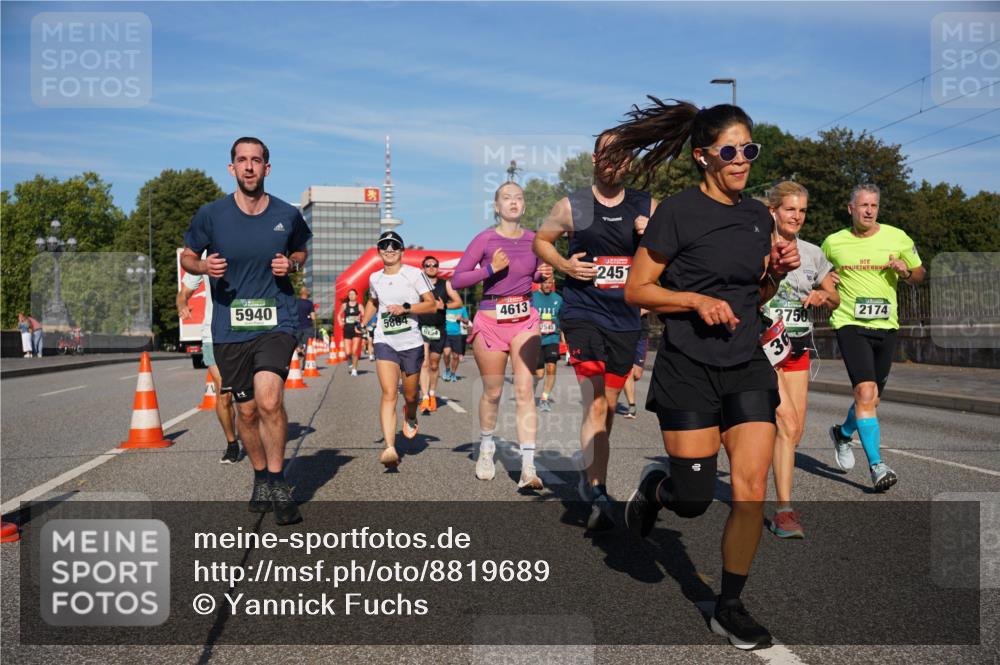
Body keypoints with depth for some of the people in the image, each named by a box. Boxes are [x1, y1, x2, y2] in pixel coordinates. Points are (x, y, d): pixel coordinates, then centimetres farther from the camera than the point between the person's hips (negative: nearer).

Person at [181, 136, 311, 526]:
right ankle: (261, 479, 33)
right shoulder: (211, 214, -1)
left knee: (269, 399, -22)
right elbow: (187, 257, 11)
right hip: (229, 328, 2)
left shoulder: (287, 215, 1)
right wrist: (205, 266, -12)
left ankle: (278, 485, -5)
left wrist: (291, 264, -4)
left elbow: (300, 251, 20)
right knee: (247, 410, 10)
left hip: (276, 322, -1)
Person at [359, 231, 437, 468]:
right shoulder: (375, 278, 9)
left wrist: (405, 308, -18)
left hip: (411, 343, -1)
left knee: (410, 395, 12)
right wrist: (363, 322, 15)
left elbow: (432, 304, -7)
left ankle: (410, 417, 49)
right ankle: (390, 448, -23)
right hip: (384, 342, 1)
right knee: (389, 394, -15)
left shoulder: (414, 274, -4)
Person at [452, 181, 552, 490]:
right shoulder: (485, 239, -4)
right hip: (491, 321, -2)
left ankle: (528, 467, -10)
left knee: (524, 391, -8)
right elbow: (457, 280, -6)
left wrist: (544, 274, -1)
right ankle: (486, 448, 35)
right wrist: (491, 269, -17)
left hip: (525, 320, 2)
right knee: (492, 392, 8)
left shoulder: (533, 239, 6)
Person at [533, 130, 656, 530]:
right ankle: (598, 494, -15)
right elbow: (541, 240, 14)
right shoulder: (571, 207, 0)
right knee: (595, 405, -16)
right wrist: (564, 265, -5)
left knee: (607, 407, 13)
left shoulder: (647, 208, 5)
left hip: (626, 320, 3)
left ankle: (590, 479, 32)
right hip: (582, 313, -3)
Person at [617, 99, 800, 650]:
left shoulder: (758, 216, 10)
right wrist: (698, 300, -20)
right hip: (688, 370, -5)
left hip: (747, 366, 5)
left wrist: (777, 273, -1)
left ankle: (730, 608, 14)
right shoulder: (678, 212, -9)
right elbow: (636, 289, -8)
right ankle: (654, 485, 36)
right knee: (693, 501, -1)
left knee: (751, 489, -2)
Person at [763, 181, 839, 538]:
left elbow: (834, 297, 18)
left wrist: (822, 297, -4)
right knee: (787, 424, -16)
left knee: (795, 430, 3)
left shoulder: (812, 253, 9)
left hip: (798, 348, 6)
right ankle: (784, 511, -11)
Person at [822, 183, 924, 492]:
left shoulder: (898, 238, 3)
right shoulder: (833, 242, 1)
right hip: (850, 324, -3)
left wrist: (906, 271, -8)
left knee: (872, 398, 12)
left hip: (886, 325, 3)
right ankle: (877, 466, -14)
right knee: (865, 391, -18)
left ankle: (843, 433, 42)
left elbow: (919, 274, 14)